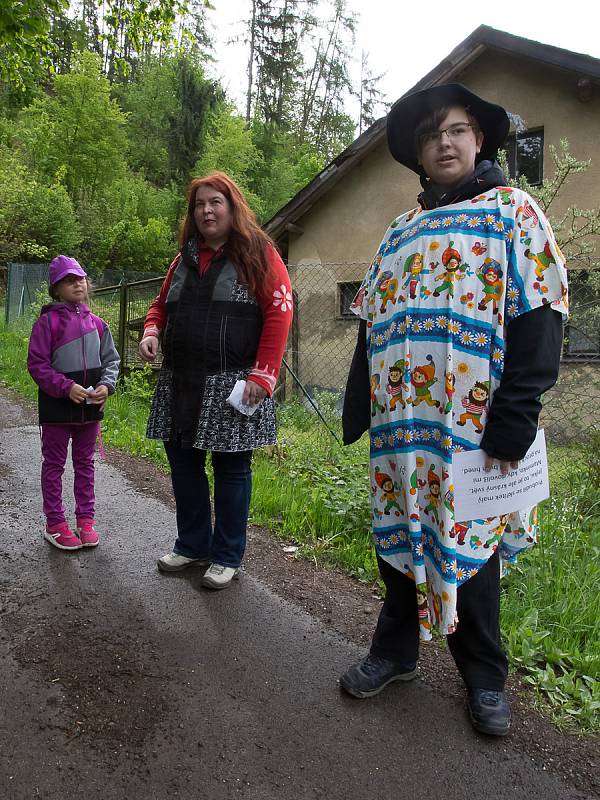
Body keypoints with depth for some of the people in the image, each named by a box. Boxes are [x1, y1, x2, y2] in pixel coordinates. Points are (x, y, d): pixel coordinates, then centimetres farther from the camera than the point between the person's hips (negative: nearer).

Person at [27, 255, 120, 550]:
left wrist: (106, 385, -10)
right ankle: (55, 523, 19)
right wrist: (67, 387, -20)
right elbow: (37, 364, -11)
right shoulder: (47, 322, -9)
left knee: (85, 463, 14)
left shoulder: (96, 323, 4)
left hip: (91, 406, 4)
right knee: (54, 464, 8)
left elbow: (111, 360, 9)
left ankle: (85, 518, 26)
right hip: (57, 407, -4)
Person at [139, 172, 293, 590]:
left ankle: (227, 556, 19)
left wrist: (262, 375, -18)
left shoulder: (258, 254, -3)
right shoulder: (185, 258, 16)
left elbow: (279, 313, -11)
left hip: (233, 386, -6)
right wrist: (152, 333, 3)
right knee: (183, 462, 12)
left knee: (231, 468, 4)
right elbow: (162, 305, 25)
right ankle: (192, 544, 30)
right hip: (179, 383, 6)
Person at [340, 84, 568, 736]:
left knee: (470, 543, 8)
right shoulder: (399, 233, 17)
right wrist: (357, 409, 7)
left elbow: (537, 315, -8)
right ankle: (395, 650, 34)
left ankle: (483, 676, 29)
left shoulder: (512, 212, 3)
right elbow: (370, 325, 16)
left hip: (474, 427, -4)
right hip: (398, 427, 4)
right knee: (400, 537, 13)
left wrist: (513, 420, -17)